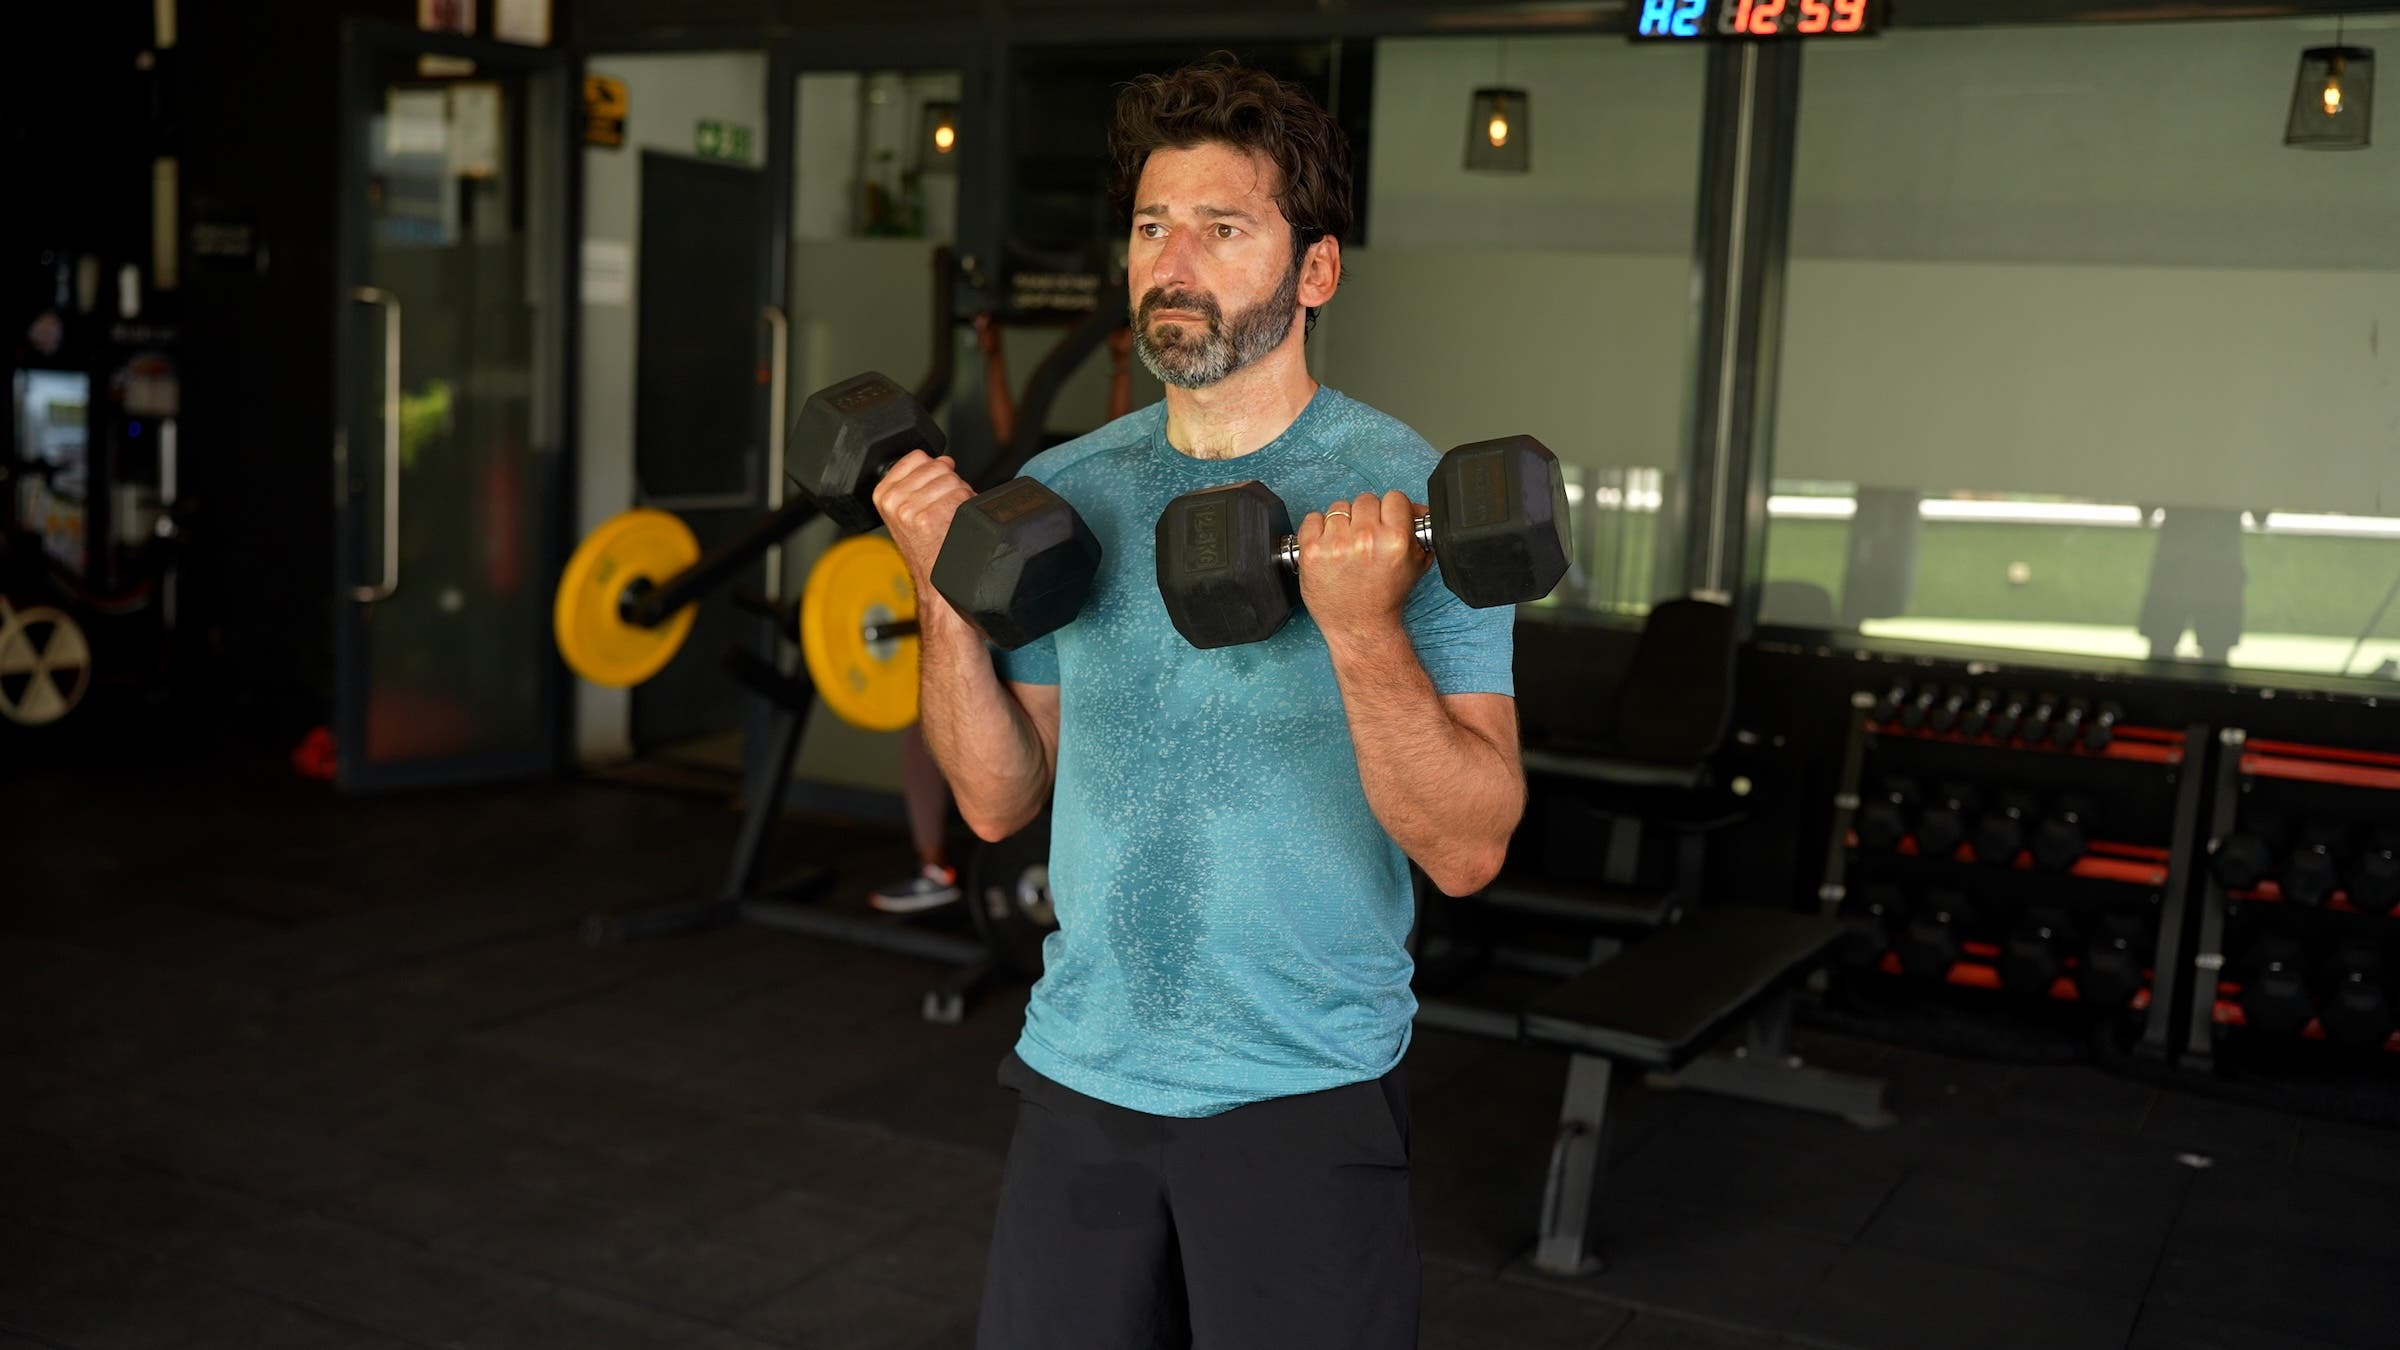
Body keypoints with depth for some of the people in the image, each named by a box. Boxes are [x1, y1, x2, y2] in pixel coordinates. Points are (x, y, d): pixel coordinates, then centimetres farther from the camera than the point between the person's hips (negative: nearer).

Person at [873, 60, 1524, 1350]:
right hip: (1079, 1067, 5)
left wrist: (1361, 627, -31)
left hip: (1302, 1093, -4)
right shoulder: (1065, 493, 2)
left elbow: (1468, 849, -18)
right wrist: (947, 594, -8)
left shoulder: (1406, 498, -12)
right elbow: (1000, 800, 4)